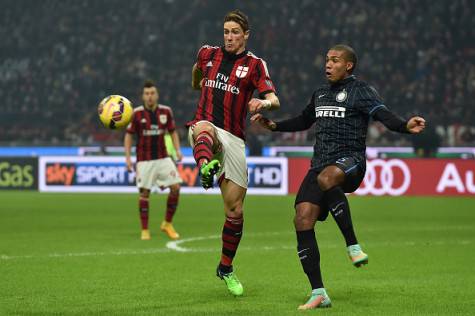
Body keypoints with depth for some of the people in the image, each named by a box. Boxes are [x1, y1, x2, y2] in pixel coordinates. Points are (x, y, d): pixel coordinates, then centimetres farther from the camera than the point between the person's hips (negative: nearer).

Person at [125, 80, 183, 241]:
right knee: (144, 192, -5)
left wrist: (177, 150, -2)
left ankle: (167, 224, 8)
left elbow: (173, 132, 12)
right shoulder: (136, 113, -5)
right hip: (144, 160, -3)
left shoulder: (166, 111, 2)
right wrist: (127, 157, -7)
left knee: (175, 187, -8)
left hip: (163, 158, 3)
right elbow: (128, 135, 1)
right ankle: (145, 230, 6)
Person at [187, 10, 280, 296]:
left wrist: (263, 103, -31)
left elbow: (275, 100, -11)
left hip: (233, 140, 0)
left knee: (235, 210, 0)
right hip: (205, 130, 0)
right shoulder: (208, 53, 10)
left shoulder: (255, 65, 2)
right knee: (205, 127, -41)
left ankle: (226, 268, 19)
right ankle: (206, 167, -75)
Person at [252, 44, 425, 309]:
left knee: (326, 178, -42)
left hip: (350, 160, -7)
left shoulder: (361, 91, 0)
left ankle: (353, 246, -35)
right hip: (320, 163, 7)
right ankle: (319, 294, -6)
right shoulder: (321, 94, 22)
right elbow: (304, 121, 40)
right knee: (303, 220, -9)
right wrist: (274, 126, 33)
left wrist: (405, 126, -35)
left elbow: (384, 115, -16)